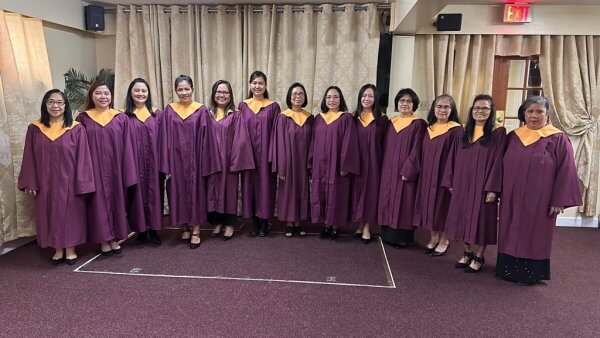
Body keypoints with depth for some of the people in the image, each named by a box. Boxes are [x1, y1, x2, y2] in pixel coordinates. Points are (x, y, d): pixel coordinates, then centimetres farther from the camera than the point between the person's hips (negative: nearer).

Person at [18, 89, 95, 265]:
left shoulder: (76, 129, -6)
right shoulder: (35, 129, 2)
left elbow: (82, 158, -8)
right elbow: (29, 158, 4)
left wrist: (82, 183, -11)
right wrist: (30, 183, 0)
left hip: (69, 182, -2)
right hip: (46, 183, 3)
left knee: (71, 214, 7)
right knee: (51, 215, 11)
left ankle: (71, 249, 22)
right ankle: (58, 250, 25)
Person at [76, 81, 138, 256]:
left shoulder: (121, 118, 3)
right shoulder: (83, 118, 3)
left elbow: (127, 147, 1)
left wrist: (128, 173, -3)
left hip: (115, 169, 1)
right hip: (95, 169, -1)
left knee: (116, 200, 8)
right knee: (99, 201, 4)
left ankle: (114, 238, 22)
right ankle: (103, 240, 16)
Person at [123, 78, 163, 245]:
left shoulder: (157, 114, 7)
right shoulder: (123, 115, 1)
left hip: (153, 163, 2)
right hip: (134, 164, -1)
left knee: (154, 193, 7)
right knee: (137, 194, 6)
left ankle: (154, 229, 19)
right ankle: (141, 230, 19)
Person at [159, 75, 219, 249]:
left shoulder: (202, 110, -2)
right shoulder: (169, 110, 3)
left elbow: (206, 138, -3)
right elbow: (165, 138, 1)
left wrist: (204, 162, -7)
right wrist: (166, 164, -4)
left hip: (194, 159, -2)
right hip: (176, 159, 2)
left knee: (196, 191, 4)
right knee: (179, 192, 8)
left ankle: (196, 231, 12)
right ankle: (185, 227, 24)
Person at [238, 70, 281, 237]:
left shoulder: (273, 106, 2)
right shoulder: (243, 106, 7)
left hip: (265, 154, -2)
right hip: (248, 154, 2)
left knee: (265, 185, 2)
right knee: (250, 185, 6)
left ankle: (264, 222, 14)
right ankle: (255, 222, 18)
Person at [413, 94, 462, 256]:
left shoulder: (456, 130, -10)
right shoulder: (430, 128, 8)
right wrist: (422, 173, 8)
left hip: (444, 175, -6)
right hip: (428, 174, 6)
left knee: (443, 206, 3)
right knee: (430, 205, 12)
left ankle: (444, 241, 19)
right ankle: (434, 237, 26)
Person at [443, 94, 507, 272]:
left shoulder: (498, 132, -6)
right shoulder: (465, 131, 9)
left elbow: (498, 161, -11)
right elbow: (456, 159, 10)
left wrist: (493, 188, -16)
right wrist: (451, 182, 6)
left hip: (483, 185, -5)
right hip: (463, 184, 5)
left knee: (481, 219, 3)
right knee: (465, 218, 11)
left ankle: (479, 257, 17)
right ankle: (468, 253, 26)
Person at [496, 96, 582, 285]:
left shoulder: (558, 139, -6)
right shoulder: (513, 136, 6)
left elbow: (565, 171, -8)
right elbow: (504, 166, 10)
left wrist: (559, 200, -12)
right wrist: (499, 191, 7)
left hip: (539, 198, -4)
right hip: (512, 197, 4)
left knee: (533, 235, 6)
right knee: (512, 233, 12)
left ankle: (530, 274, 20)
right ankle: (509, 269, 25)